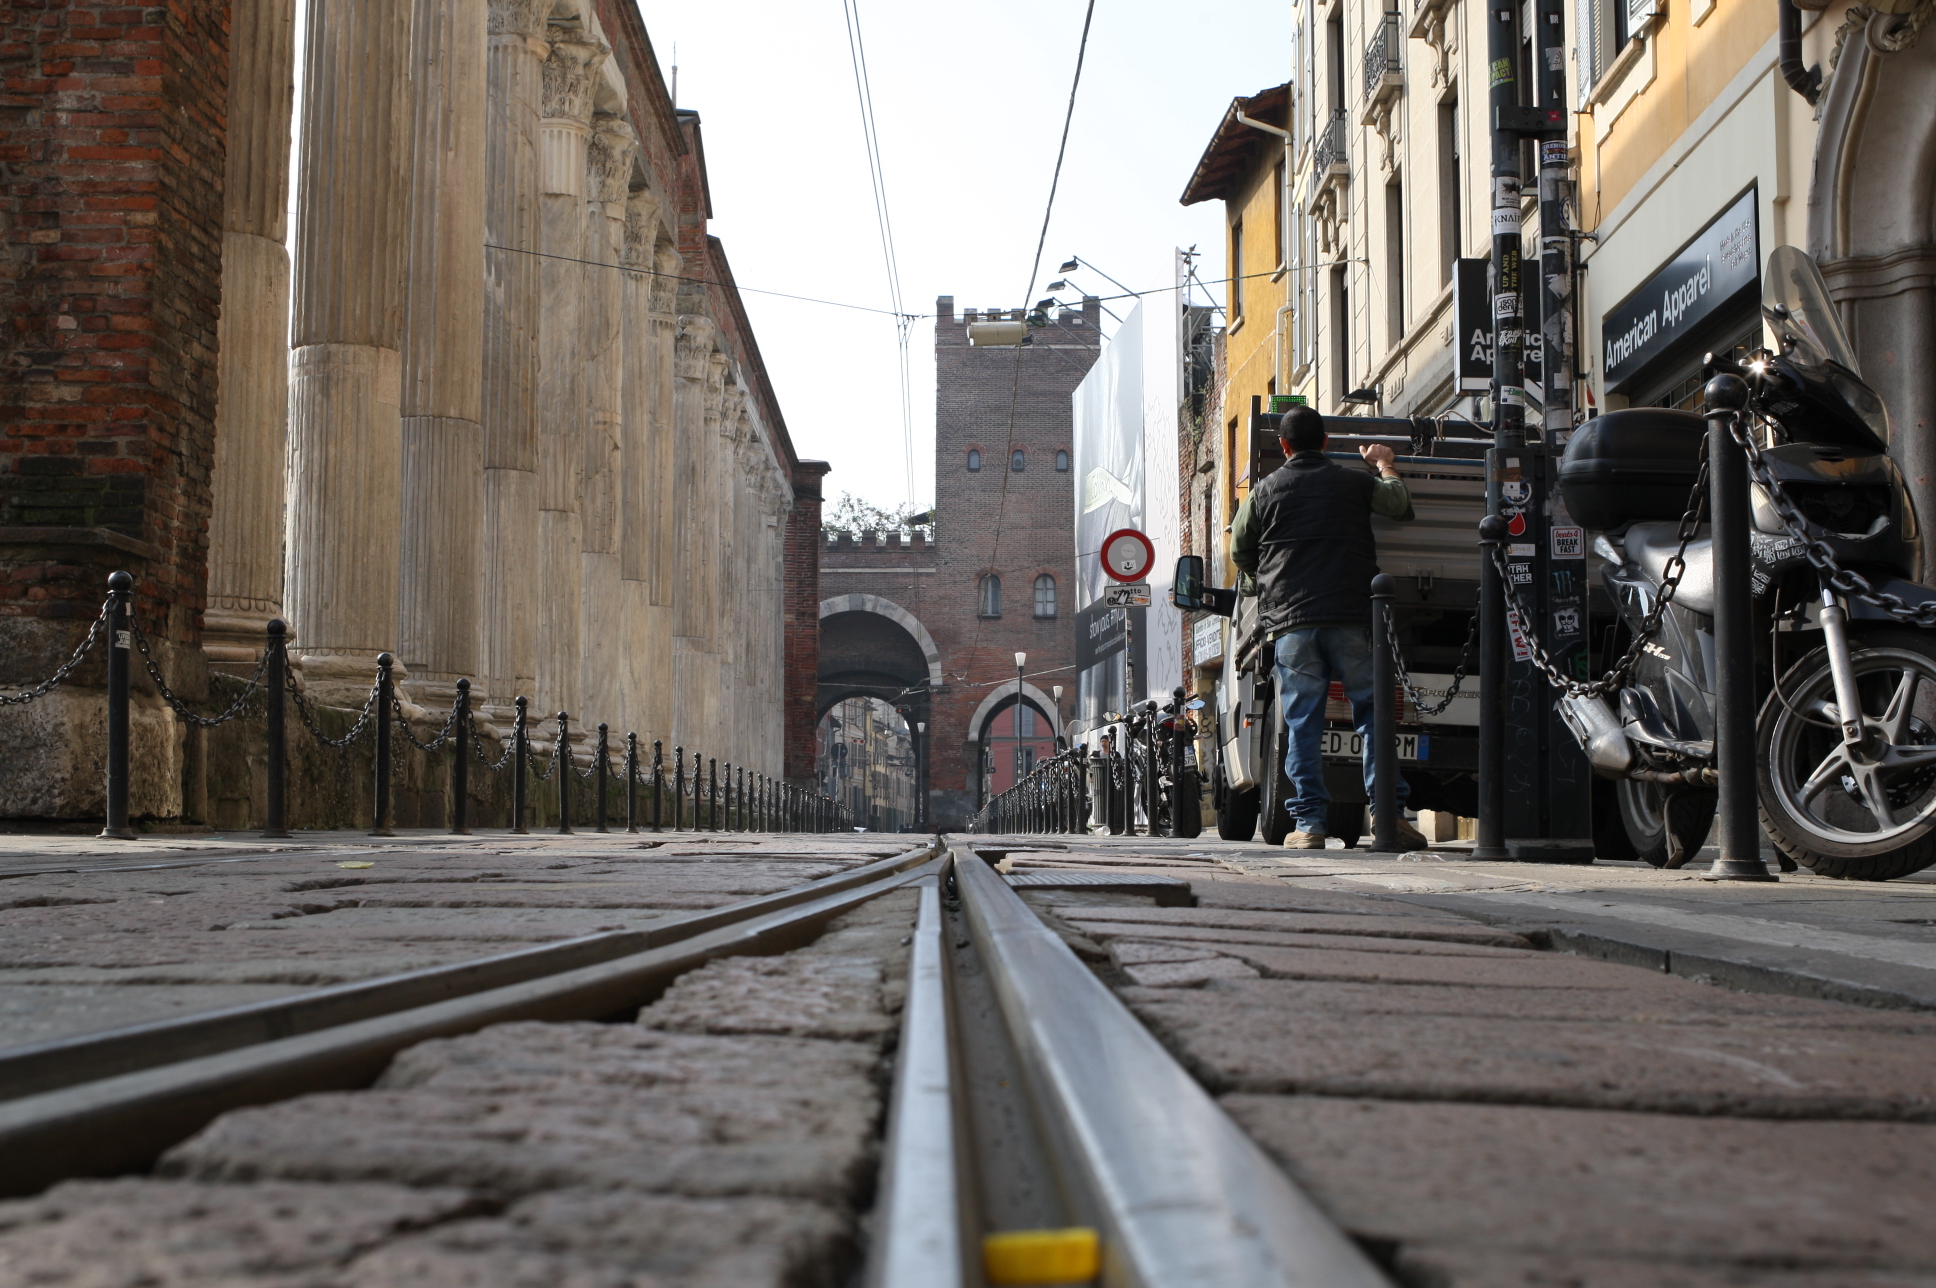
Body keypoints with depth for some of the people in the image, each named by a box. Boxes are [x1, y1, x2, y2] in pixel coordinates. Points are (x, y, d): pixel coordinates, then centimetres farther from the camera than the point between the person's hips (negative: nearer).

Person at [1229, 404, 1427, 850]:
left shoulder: (1265, 491, 8)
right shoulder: (1355, 483, 7)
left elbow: (1240, 553, 15)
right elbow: (1400, 504, 22)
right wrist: (1384, 463, 39)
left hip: (1289, 619, 0)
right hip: (1350, 618, 0)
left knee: (1302, 723, 1)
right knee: (1371, 712, 3)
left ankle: (1309, 822, -3)